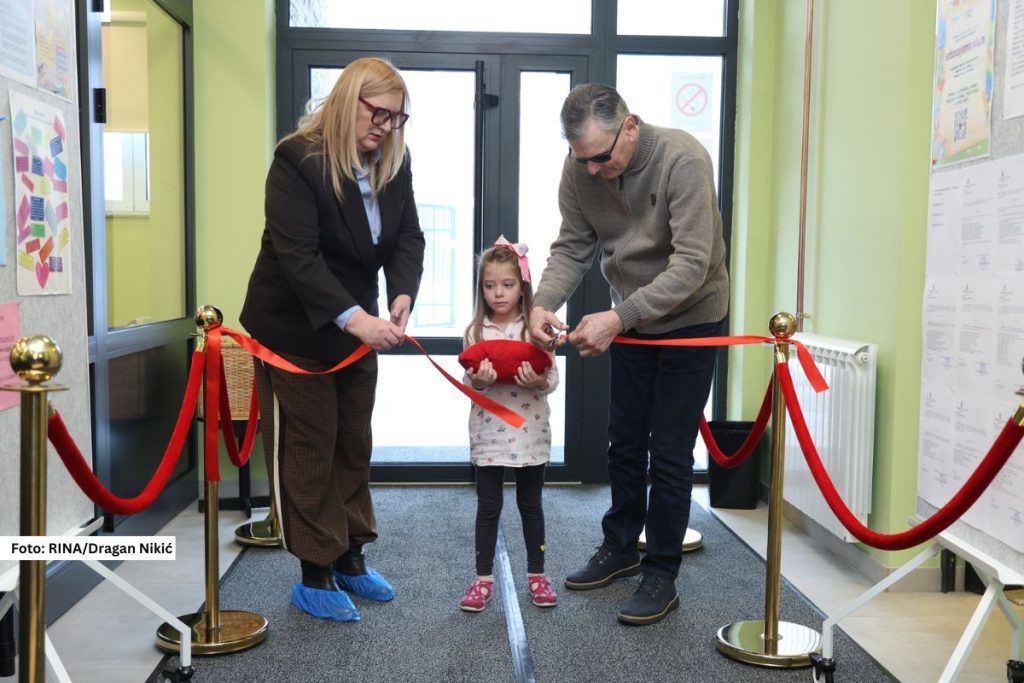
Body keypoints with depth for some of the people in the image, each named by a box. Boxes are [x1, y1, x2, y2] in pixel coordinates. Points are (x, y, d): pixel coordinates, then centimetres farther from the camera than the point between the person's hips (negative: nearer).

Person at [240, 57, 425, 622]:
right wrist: (352, 317, -37)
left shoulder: (393, 162, -1)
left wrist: (402, 294, -25)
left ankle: (350, 559, 29)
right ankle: (314, 576, 15)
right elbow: (297, 255, -28)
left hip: (357, 326, 7)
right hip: (295, 328, -6)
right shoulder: (298, 159, -20)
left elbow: (408, 237, -4)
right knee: (308, 449, 2)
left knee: (354, 446, 14)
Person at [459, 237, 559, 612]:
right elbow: (468, 383, -3)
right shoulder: (476, 331, -2)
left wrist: (537, 381, -26)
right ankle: (483, 578, 20)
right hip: (489, 432, 0)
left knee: (530, 504, 13)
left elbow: (553, 378, -5)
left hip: (530, 431, 0)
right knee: (488, 506, 9)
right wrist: (478, 381, -25)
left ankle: (536, 575, 27)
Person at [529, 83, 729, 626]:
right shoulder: (579, 169, -13)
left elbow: (692, 264, -33)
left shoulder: (682, 160, -29)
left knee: (669, 454, -2)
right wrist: (543, 303, -27)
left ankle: (662, 577, 12)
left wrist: (619, 318, -41)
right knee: (624, 441, 15)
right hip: (630, 319, 6)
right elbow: (571, 248, -7)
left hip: (690, 317, -5)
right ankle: (620, 548, 34)